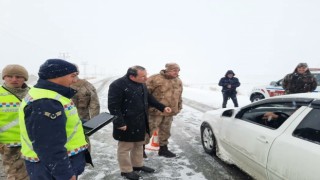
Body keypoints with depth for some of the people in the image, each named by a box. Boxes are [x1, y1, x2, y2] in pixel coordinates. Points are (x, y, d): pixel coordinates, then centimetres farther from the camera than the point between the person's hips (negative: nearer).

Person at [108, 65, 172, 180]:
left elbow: (149, 98, 17)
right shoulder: (117, 85, -21)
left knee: (138, 145, 21)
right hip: (126, 124, -8)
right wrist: (120, 123, -22)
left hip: (140, 122, 8)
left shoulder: (142, 84, 6)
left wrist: (162, 107, 10)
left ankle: (137, 165, 40)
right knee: (125, 147, 8)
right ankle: (126, 170, 26)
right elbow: (113, 106, -21)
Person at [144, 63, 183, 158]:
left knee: (165, 131, 17)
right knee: (149, 130, 2)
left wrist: (179, 107, 20)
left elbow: (179, 96, 20)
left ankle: (163, 149, 32)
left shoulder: (178, 81, 10)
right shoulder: (155, 79, -14)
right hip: (156, 111, -6)